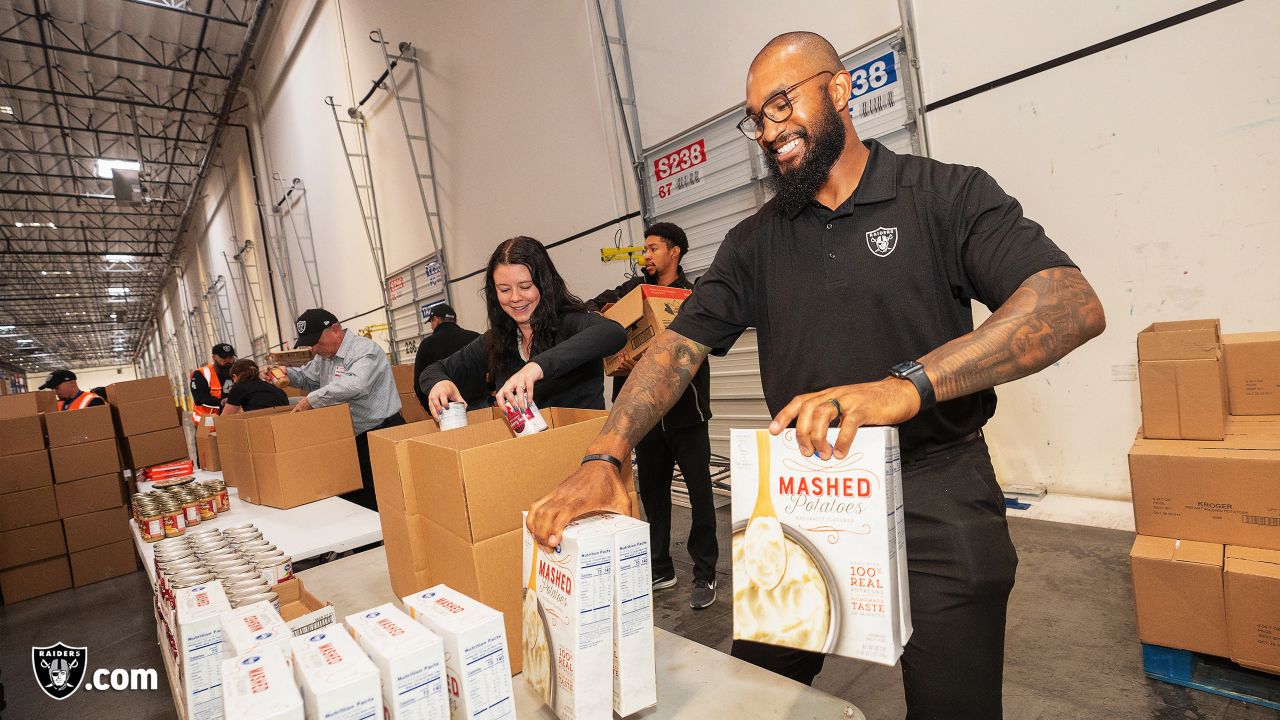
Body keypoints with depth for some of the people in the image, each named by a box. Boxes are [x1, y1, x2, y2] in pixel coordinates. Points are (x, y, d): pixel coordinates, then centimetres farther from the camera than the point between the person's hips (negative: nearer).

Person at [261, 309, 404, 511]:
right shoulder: (324, 356, 15)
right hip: (352, 441, 9)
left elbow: (354, 385, -33)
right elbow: (307, 377, 32)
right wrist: (285, 372, 10)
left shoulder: (365, 350, -16)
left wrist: (312, 399, -24)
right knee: (349, 502, 11)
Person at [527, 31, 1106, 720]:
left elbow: (1073, 304, -18)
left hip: (937, 497, -3)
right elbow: (680, 345, -2)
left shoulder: (947, 195, -5)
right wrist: (603, 459, -17)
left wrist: (905, 386, -33)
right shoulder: (755, 240, 6)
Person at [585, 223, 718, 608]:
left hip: (686, 410, -5)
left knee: (699, 492, 3)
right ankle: (660, 569, 29)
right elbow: (596, 306, 7)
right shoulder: (636, 288, 11)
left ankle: (704, 574, 17)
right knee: (652, 491, 14)